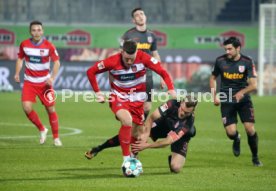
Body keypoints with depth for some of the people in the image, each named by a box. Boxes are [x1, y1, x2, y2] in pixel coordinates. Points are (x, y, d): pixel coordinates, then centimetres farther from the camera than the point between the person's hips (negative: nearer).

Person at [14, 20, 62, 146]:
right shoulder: (24, 44, -4)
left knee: (51, 109, 0)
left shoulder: (48, 46, -11)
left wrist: (52, 77, -19)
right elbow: (20, 59, 11)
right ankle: (42, 129, 9)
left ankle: (56, 137, 17)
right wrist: (17, 73, -2)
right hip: (29, 82, 1)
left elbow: (56, 62, -6)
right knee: (27, 108, -15)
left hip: (44, 82, -1)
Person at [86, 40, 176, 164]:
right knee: (127, 120, -31)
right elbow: (90, 72, -7)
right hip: (118, 97, -3)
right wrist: (97, 92, -7)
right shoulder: (113, 62, -19)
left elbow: (162, 71, -14)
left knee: (135, 134, 7)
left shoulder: (143, 58, -17)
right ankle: (126, 159, -23)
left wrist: (171, 89, -27)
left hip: (137, 100, 3)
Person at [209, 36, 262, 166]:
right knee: (231, 132, -13)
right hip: (226, 101, 1)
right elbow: (213, 78, 13)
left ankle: (255, 157, 11)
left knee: (250, 129, -11)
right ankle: (237, 140, 26)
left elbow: (253, 85, -14)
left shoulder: (247, 62, -9)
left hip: (243, 100, -1)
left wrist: (242, 92, -31)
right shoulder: (220, 61, -4)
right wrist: (214, 96, 4)